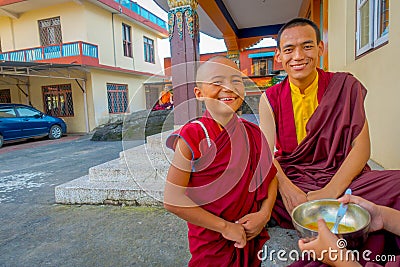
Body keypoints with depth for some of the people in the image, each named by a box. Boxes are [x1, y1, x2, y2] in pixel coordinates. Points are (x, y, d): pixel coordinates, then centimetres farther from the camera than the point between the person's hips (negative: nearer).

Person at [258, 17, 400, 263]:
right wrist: (286, 188, -26)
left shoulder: (345, 86, 1)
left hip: (340, 178, -1)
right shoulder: (271, 98, 2)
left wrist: (330, 192, -20)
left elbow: (361, 147, -5)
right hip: (290, 180, 2)